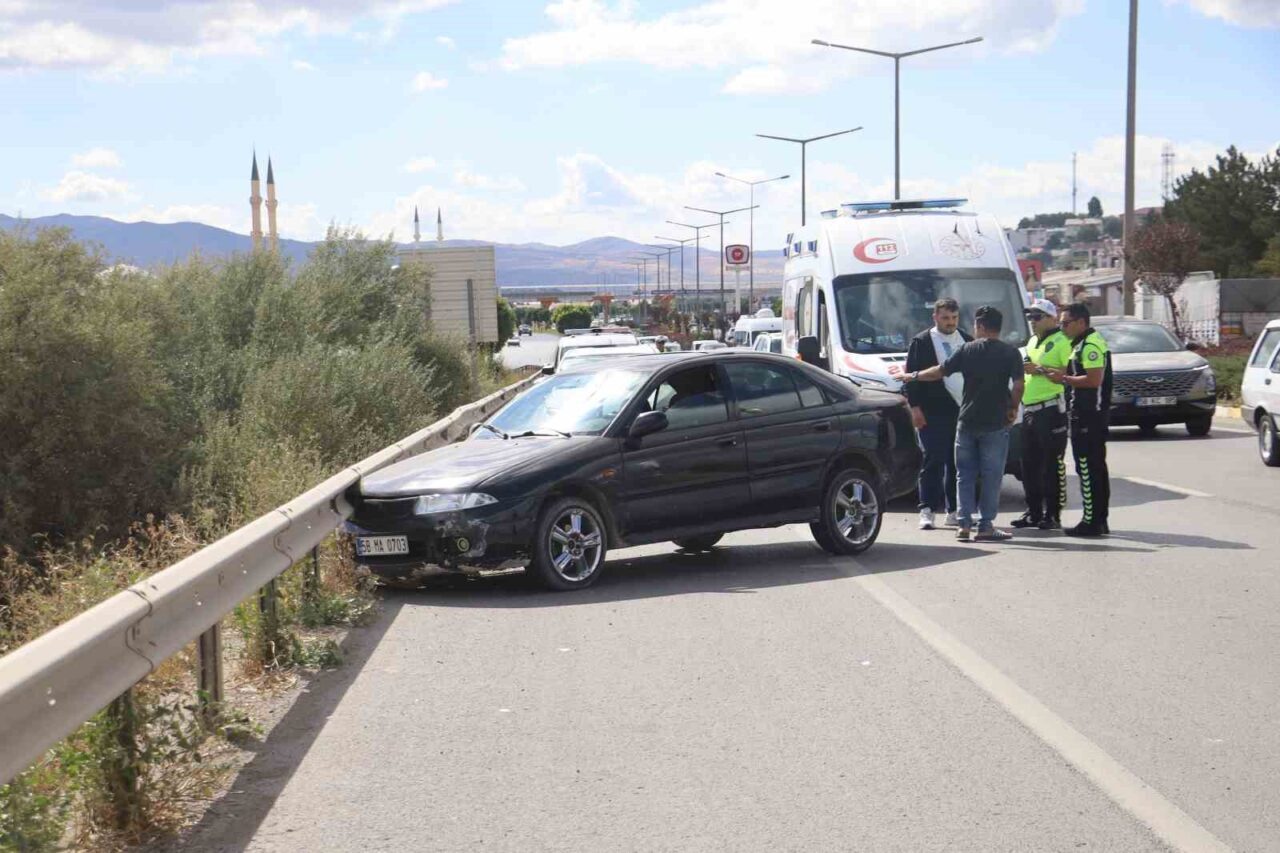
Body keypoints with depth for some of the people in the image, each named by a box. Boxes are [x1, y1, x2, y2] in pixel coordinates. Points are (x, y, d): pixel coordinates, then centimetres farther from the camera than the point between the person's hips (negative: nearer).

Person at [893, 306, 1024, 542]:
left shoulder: (967, 350, 2)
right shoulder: (1010, 353, -4)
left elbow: (940, 371, 5)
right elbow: (1018, 385, -13)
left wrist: (911, 376, 18)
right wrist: (1013, 408, 3)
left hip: (967, 421, 2)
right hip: (995, 423, -2)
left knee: (965, 474, 10)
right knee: (991, 476, 3)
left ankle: (964, 525, 6)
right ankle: (986, 526, 1)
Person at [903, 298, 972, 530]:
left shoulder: (967, 341, 14)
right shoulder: (921, 342, 0)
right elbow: (912, 375, -3)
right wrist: (915, 407, -11)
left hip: (964, 412, 5)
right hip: (933, 414, -5)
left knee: (959, 464, 8)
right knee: (933, 462, -7)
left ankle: (955, 511, 14)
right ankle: (927, 510, -5)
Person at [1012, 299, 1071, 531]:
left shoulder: (1061, 341, -6)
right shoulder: (1033, 342, 22)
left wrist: (1040, 370, -20)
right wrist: (1023, 369, 13)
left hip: (1051, 409, -9)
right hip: (1030, 409, 9)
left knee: (1053, 464, -5)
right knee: (1030, 464, 10)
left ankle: (1053, 515, -3)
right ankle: (1033, 512, 18)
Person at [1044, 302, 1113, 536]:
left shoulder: (1091, 345, -15)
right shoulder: (1082, 344, 19)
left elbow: (1094, 379, -23)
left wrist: (1064, 378, -14)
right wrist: (1055, 372, 12)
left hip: (1088, 414, -11)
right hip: (1085, 413, 11)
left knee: (1087, 468, -9)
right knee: (1096, 467, 13)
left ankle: (1091, 521, -9)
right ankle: (1101, 519, 19)